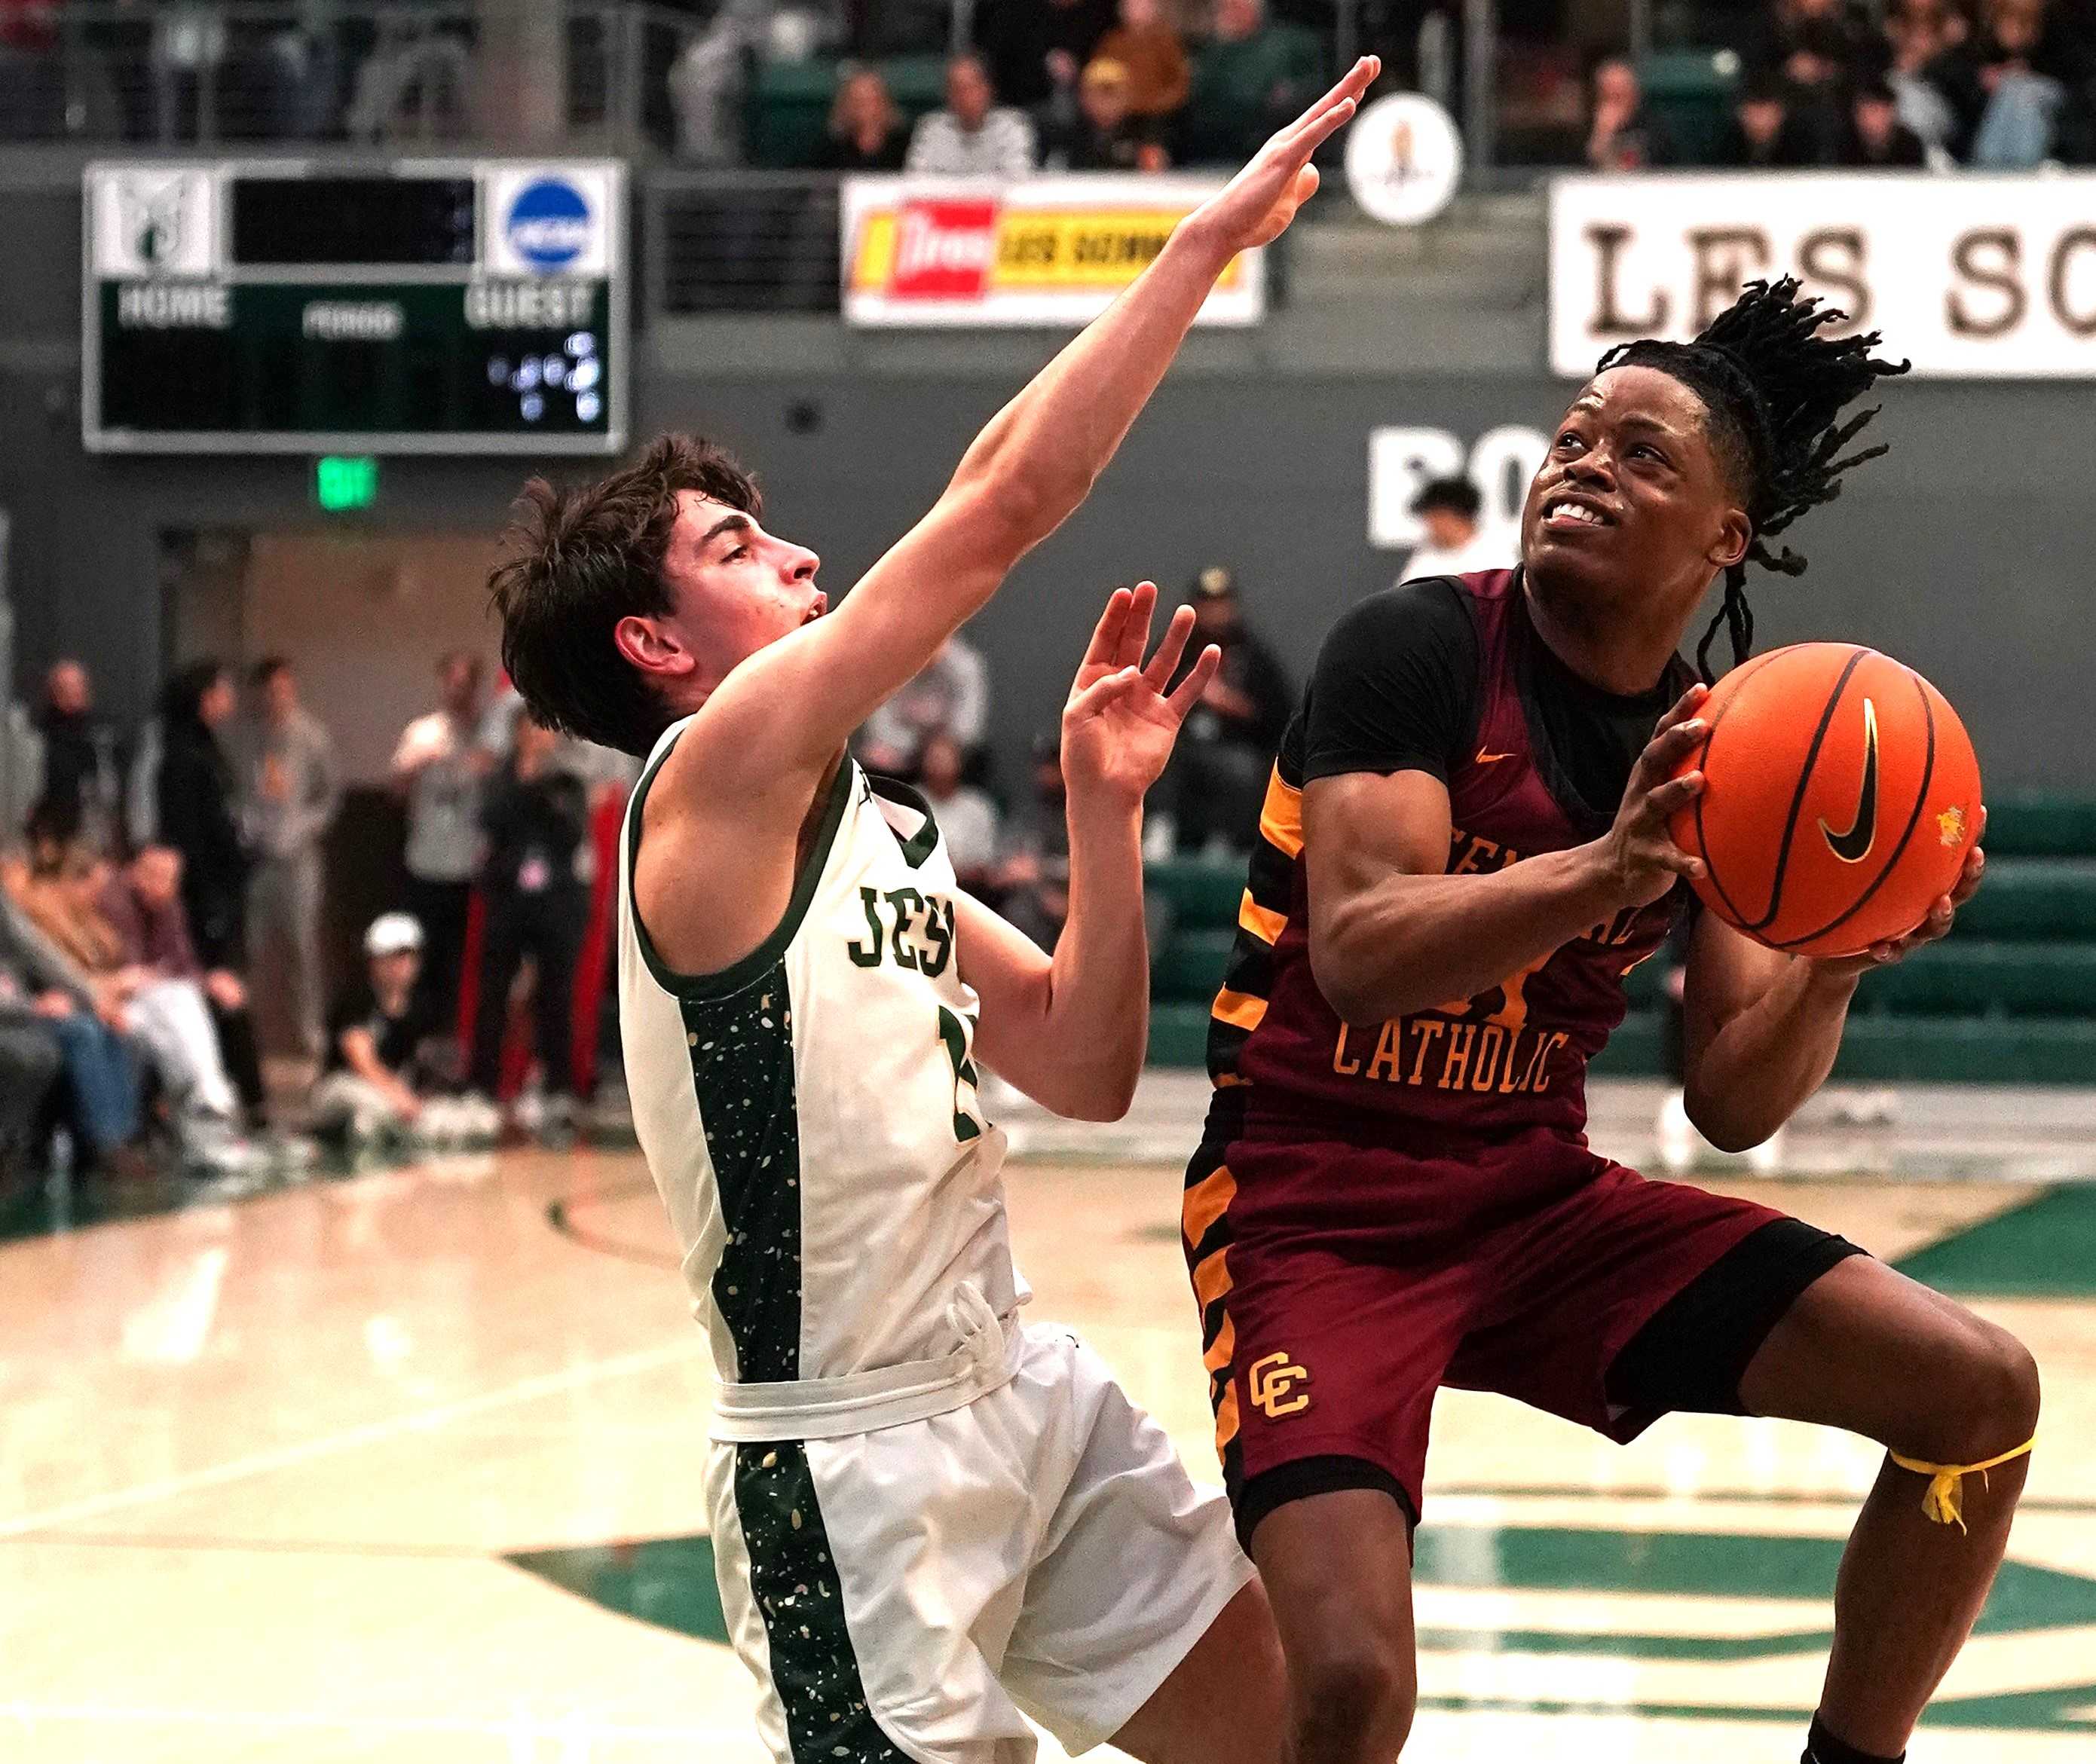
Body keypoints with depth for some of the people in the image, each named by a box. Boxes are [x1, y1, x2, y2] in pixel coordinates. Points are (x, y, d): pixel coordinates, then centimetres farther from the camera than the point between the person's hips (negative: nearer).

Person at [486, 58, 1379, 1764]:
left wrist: (1106, 803, 3)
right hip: (856, 1448, -9)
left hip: (1021, 1385, 9)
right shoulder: (721, 768, -13)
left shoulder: (875, 830, 13)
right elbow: (1009, 499, -19)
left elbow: (1087, 1067, 13)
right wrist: (1212, 234, -16)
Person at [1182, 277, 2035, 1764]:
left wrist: (1836, 966, -15)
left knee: (1981, 1393, -3)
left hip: (1543, 1198, 6)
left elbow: (1733, 1105, 5)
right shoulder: (1420, 648, -12)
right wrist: (1613, 868, -37)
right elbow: (1360, 954, -25)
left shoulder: (1720, 751, 6)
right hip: (1320, 1210, -6)